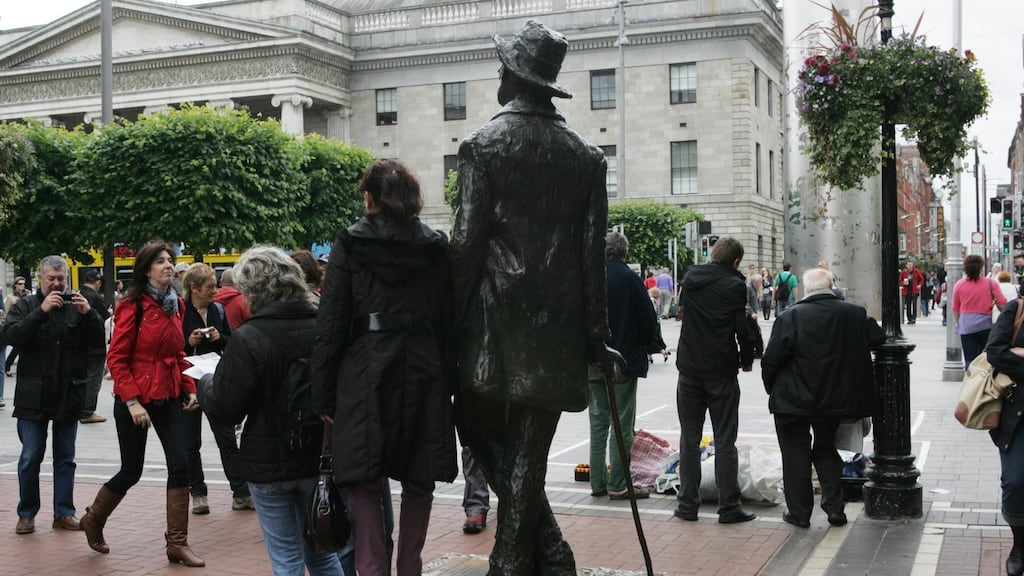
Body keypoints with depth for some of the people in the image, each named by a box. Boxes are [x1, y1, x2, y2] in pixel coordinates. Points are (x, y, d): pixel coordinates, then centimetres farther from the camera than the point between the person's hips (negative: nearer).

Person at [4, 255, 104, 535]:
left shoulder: (76, 304, 6)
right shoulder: (26, 305, 2)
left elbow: (99, 337, -3)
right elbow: (11, 335, -15)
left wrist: (89, 314, -20)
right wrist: (42, 311, -23)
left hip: (69, 394, 2)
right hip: (33, 395, -2)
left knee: (66, 457, 8)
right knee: (31, 457, 4)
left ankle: (64, 512, 15)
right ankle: (27, 514, 15)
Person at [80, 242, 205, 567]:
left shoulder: (176, 304, 8)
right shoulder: (133, 306, -12)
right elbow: (116, 358, -13)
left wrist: (189, 388, 7)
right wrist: (132, 402, -19)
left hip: (169, 397, 6)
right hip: (135, 399, -6)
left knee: (180, 464, -4)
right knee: (131, 471, 5)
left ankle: (177, 542, 4)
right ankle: (93, 520, 33)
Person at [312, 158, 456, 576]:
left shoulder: (350, 244, -1)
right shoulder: (437, 248, 7)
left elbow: (330, 325, -4)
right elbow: (449, 322, 4)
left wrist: (323, 395, -1)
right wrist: (447, 380, 9)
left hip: (366, 375, -2)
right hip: (424, 374, 3)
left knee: (365, 484, 4)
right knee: (418, 483, 13)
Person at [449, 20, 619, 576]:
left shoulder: (483, 144, -5)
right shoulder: (586, 155, 6)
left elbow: (466, 242, -9)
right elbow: (592, 253, 6)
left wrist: (449, 319, -2)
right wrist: (595, 335, 10)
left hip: (495, 321, -3)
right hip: (557, 326, 4)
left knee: (481, 426, 14)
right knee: (528, 453, 9)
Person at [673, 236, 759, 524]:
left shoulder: (691, 277, 4)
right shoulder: (734, 286, -10)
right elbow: (743, 328, -11)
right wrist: (747, 359, 6)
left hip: (689, 368, 4)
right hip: (722, 371, -4)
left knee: (689, 439, 10)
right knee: (725, 441, 3)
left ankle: (688, 504, 12)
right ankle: (729, 507, 5)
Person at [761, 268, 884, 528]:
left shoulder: (790, 317, -15)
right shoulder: (855, 314, -4)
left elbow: (771, 359, -15)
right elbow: (877, 338, 8)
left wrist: (771, 387, 2)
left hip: (795, 399, -4)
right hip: (836, 398, 4)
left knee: (796, 455, 9)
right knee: (826, 450, 21)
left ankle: (799, 511, 13)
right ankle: (834, 506, 16)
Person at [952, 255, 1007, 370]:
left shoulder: (959, 284, -2)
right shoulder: (991, 284, -5)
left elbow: (955, 308, 4)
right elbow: (1003, 304, -9)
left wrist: (956, 322, 18)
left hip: (966, 326, 0)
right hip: (986, 325, 0)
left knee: (969, 360, 0)